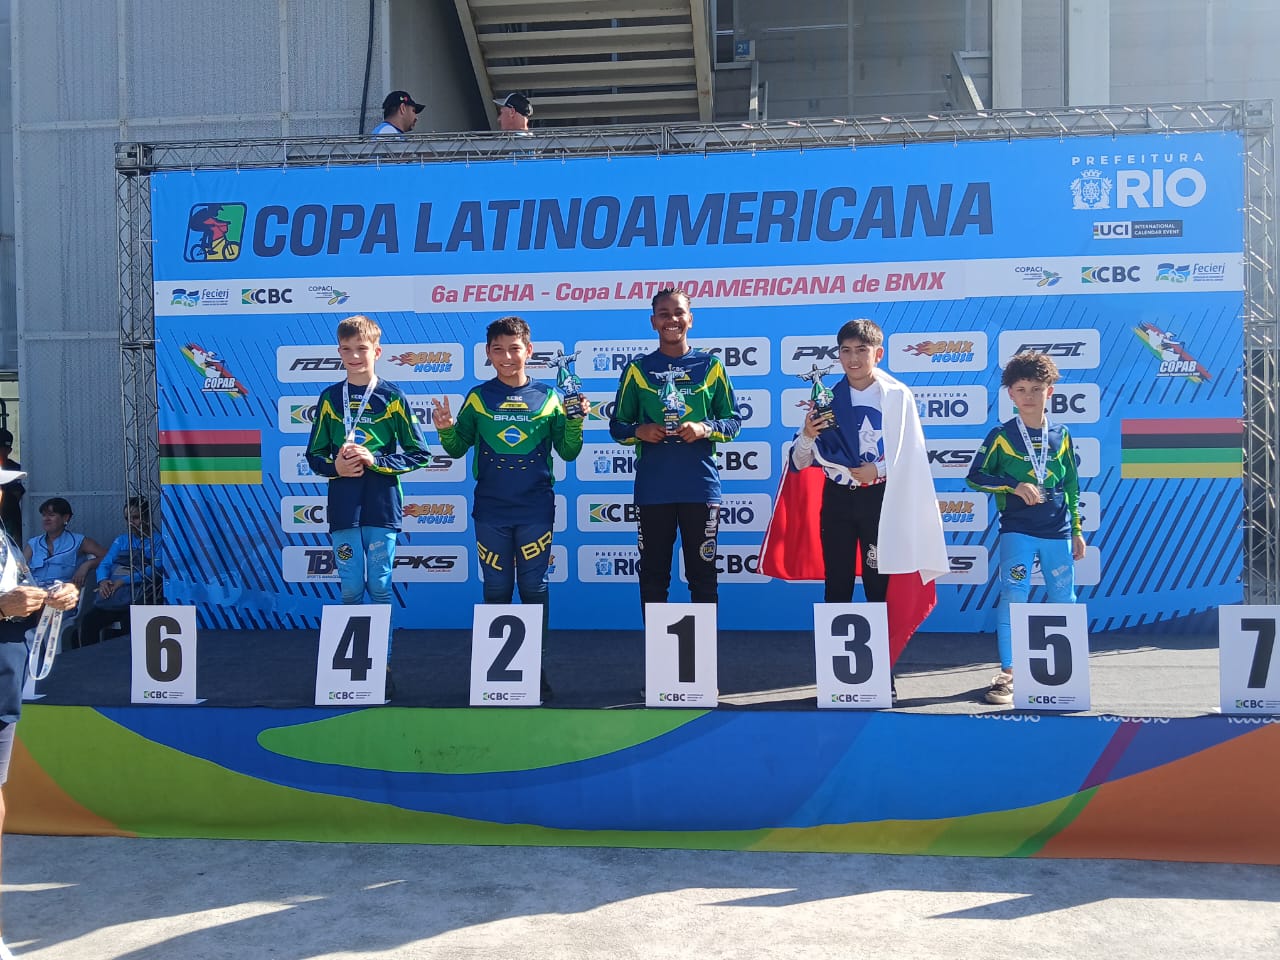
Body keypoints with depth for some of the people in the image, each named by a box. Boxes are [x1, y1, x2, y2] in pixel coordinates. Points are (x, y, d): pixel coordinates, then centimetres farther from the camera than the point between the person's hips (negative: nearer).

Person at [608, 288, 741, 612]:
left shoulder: (710, 366, 6)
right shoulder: (637, 369, 6)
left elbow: (734, 420, 7)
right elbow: (617, 425, 10)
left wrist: (706, 429, -12)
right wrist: (639, 431, -12)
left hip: (701, 486, 0)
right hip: (652, 488, 1)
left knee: (703, 575, 6)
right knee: (653, 576, 8)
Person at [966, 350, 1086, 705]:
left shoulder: (1061, 435, 7)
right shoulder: (1001, 436, -2)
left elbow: (1072, 487, 13)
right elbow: (975, 477, -2)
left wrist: (1077, 531, 12)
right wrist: (1015, 486, -15)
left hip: (1057, 533, 3)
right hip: (1017, 531, -3)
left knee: (1064, 601, 11)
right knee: (1012, 597, -12)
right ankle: (1008, 673, -4)